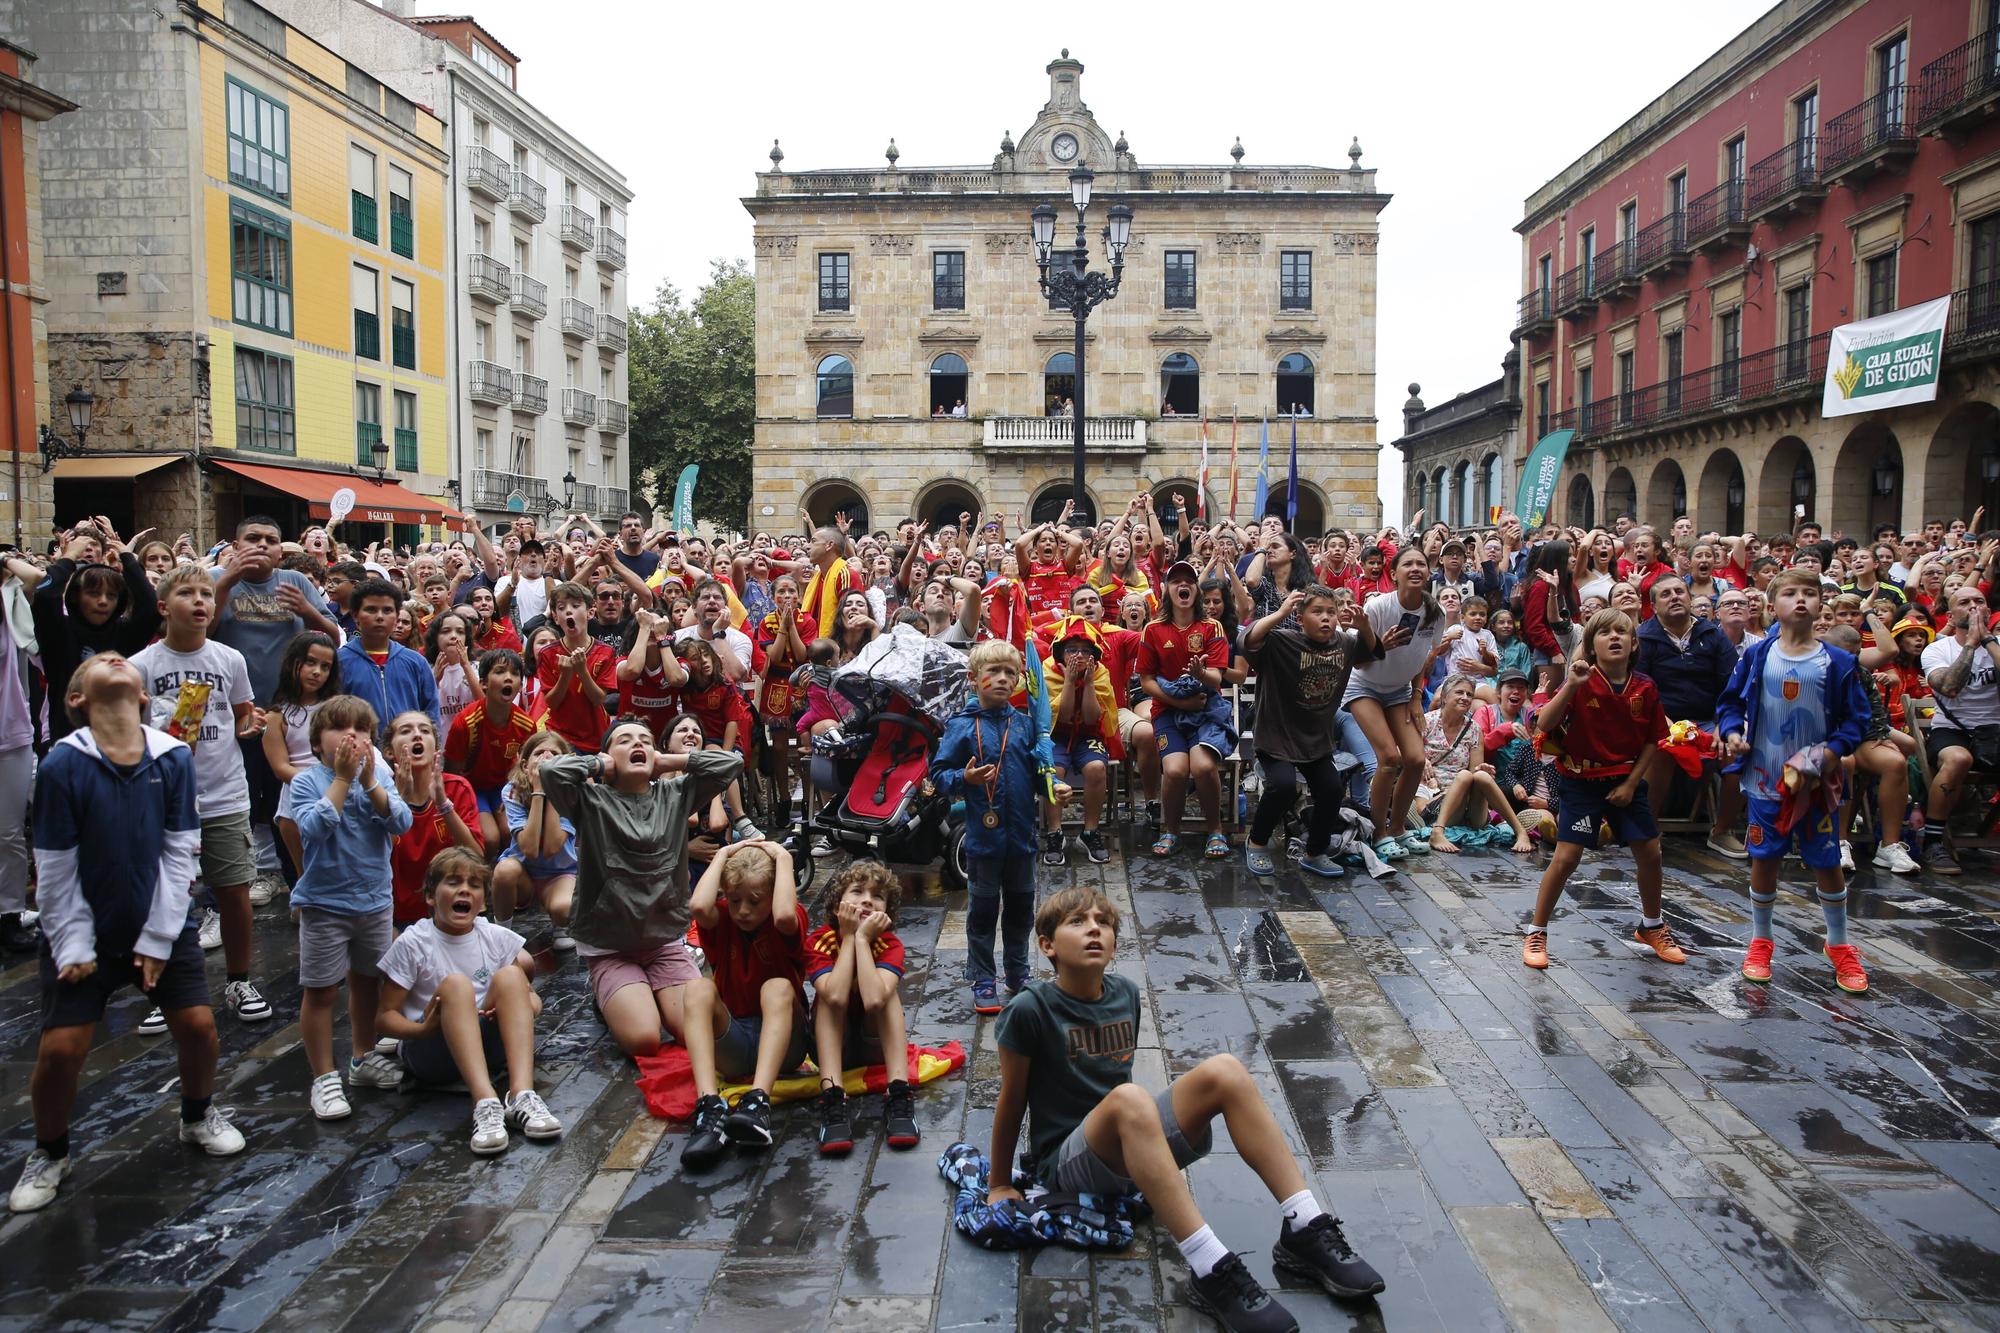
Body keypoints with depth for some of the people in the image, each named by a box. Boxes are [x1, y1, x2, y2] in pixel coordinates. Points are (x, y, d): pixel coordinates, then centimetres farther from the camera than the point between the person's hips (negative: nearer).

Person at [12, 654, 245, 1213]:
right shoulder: (62, 765, -17)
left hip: (161, 926, 2)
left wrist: (158, 937, -7)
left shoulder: (174, 759, -11)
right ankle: (49, 1153, 23)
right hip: (84, 933, -2)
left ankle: (199, 1115, 29)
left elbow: (178, 853, -6)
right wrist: (73, 947, -9)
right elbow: (55, 868, -11)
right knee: (60, 1049, -5)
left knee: (198, 1026, -1)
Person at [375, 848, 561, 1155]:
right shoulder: (412, 944, -6)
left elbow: (529, 992, 8)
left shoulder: (497, 938, 3)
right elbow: (384, 1017, -6)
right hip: (429, 1054, -3)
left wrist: (530, 1003, -16)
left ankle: (522, 1095, -38)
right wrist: (423, 1028, -26)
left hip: (489, 1046, 3)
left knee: (510, 975, -22)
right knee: (455, 984, -29)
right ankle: (485, 1103, -46)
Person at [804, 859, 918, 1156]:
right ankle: (832, 1100, -40)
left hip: (877, 1044, 0)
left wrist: (863, 938, -30)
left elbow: (875, 1000, -39)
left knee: (886, 991, -25)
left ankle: (898, 1096, -34)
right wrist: (849, 937, -28)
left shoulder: (890, 945, -17)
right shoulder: (820, 941, -17)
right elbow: (835, 997, -38)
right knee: (831, 993, -26)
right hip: (832, 1044, 0)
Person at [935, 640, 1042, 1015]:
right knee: (983, 910, 8)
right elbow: (938, 772, -6)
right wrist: (964, 779, -23)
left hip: (1022, 833, 4)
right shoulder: (962, 726, -8)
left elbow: (1037, 768, 12)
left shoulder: (1024, 724, 2)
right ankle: (982, 981, 20)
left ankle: (1019, 976, 32)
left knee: (1020, 907, 16)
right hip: (984, 833, -4)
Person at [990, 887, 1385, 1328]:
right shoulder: (1031, 1009, -15)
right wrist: (1000, 1185, 2)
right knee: (1129, 1098, -38)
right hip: (1070, 1161, -6)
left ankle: (1305, 1232, -21)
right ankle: (1212, 1272, -41)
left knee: (1224, 1071, -19)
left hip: (1136, 1149, 6)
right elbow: (1011, 1100, -6)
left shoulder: (1125, 993, 3)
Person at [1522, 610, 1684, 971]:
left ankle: (1652, 927, 33)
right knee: (1566, 857, -10)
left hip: (1625, 782, 4)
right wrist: (1571, 685, -33)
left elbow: (1651, 741, 4)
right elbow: (1544, 725, -24)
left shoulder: (1644, 688, -4)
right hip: (1581, 782, -4)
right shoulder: (1581, 684, -13)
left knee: (1650, 853, 7)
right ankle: (1536, 934, 4)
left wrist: (1631, 783, -4)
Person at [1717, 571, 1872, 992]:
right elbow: (1731, 701, 7)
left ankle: (1839, 946, 26)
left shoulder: (1837, 663, -5)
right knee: (1764, 859, 8)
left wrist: (1835, 749, -16)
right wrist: (1731, 732, -11)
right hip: (1766, 779, 0)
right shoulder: (1757, 656, -2)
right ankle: (1759, 942, 25)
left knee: (1827, 863, 8)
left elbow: (1855, 717, 0)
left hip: (1815, 782, 0)